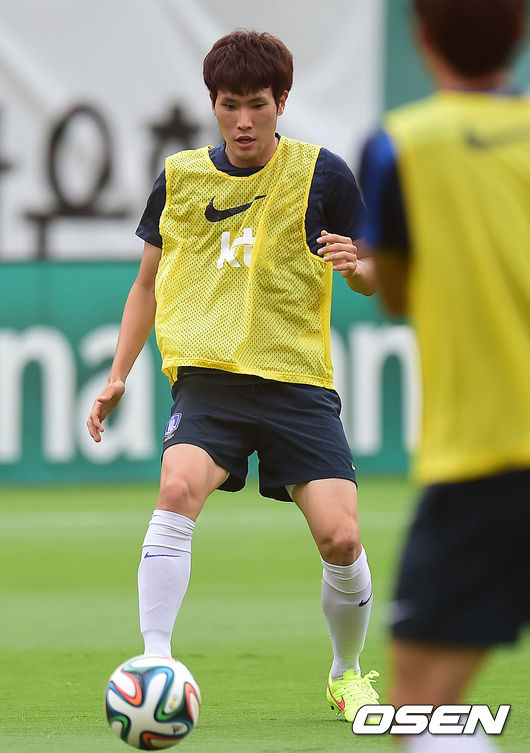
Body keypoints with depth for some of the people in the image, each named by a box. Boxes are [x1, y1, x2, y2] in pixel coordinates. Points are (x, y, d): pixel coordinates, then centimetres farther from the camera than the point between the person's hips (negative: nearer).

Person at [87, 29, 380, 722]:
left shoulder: (320, 172, 3)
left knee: (339, 539, -11)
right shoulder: (180, 177, 10)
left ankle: (347, 675, 17)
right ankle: (154, 664, -27)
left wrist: (356, 265, -15)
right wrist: (118, 377, 14)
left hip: (299, 380, -1)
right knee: (179, 489, -28)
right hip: (208, 378, 1)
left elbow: (371, 278, 10)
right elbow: (149, 281, 21)